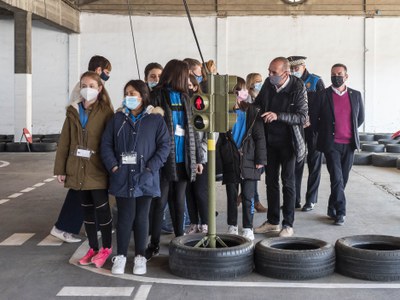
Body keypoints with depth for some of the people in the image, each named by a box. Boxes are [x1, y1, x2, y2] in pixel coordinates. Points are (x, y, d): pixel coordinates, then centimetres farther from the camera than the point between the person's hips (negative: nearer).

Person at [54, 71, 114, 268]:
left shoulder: (106, 112, -4)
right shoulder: (73, 111, 8)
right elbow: (64, 141, 8)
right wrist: (60, 169, 4)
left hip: (97, 170, -4)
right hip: (77, 170, 5)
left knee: (101, 208, 2)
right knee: (86, 209, 13)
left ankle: (106, 248, 17)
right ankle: (93, 248, 24)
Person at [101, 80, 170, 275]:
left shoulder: (155, 119, -1)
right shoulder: (118, 118, 5)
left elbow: (164, 146, -4)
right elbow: (106, 144, 5)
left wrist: (150, 168, -12)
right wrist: (113, 167, -6)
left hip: (145, 178, -1)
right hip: (122, 177, 1)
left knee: (142, 217, 8)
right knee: (125, 216, 4)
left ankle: (140, 256, 19)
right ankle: (120, 256, 16)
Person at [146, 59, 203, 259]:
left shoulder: (183, 97, 14)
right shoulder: (157, 96, -5)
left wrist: (197, 158, 14)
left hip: (183, 158, 5)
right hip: (164, 158, -5)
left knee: (179, 200, 12)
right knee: (160, 201, -1)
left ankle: (180, 238, 22)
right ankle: (154, 244, 8)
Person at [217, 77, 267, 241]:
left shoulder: (253, 112, 1)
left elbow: (259, 137, 0)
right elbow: (221, 138, 7)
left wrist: (260, 159, -6)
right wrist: (218, 161, 3)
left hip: (248, 161, -1)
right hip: (230, 162, 2)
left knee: (248, 197, 0)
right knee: (231, 197, 10)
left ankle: (248, 229, 10)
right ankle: (232, 227, 22)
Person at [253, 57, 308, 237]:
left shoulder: (297, 88, -15)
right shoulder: (268, 84, -1)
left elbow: (302, 117, -18)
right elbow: (258, 104, 15)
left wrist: (278, 116, -28)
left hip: (287, 141, -5)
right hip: (269, 140, 5)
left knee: (288, 182, 1)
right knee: (271, 181, 11)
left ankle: (288, 224, 11)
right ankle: (272, 221, 22)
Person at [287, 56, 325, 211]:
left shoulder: (316, 81, -3)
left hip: (313, 128, -3)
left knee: (314, 164, 2)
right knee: (296, 163, 3)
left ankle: (311, 199, 9)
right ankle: (295, 199, 10)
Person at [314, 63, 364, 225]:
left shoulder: (356, 95, 8)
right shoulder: (322, 95, -1)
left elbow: (360, 118, 19)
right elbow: (314, 119, 4)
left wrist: (351, 131, 15)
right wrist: (325, 133, 7)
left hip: (349, 144, 3)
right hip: (331, 144, -3)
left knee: (343, 179, 9)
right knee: (337, 178, -10)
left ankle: (332, 208, 23)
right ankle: (340, 212, -4)